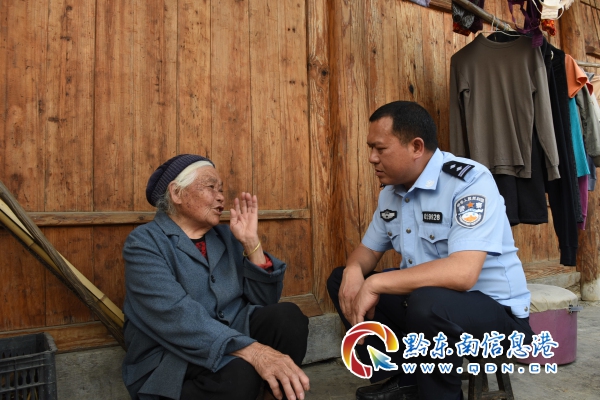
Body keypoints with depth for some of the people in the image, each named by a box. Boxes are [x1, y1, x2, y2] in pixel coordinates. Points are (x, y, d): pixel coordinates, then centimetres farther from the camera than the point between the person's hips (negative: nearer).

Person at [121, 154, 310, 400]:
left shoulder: (226, 236, 10)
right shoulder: (144, 242, -7)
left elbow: (266, 301, 4)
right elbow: (176, 316, -24)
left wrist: (251, 244, -8)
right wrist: (251, 350, -35)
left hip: (233, 342, 6)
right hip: (171, 361, -5)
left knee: (287, 316, -20)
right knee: (238, 374, -34)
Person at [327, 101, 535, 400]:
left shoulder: (469, 182, -22)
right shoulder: (391, 191, 2)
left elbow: (462, 273, -35)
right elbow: (369, 249, 11)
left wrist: (375, 284, -29)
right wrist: (353, 271, -13)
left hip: (494, 308, -7)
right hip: (421, 296, 8)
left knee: (427, 304, -38)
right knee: (340, 280, 1)